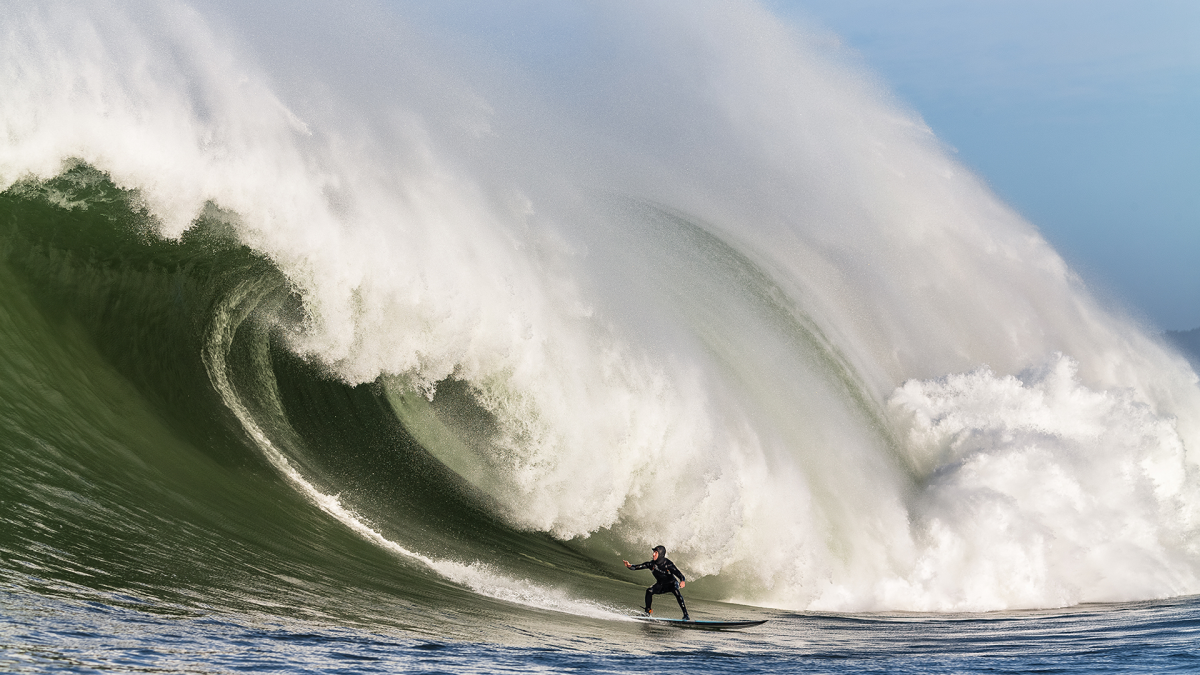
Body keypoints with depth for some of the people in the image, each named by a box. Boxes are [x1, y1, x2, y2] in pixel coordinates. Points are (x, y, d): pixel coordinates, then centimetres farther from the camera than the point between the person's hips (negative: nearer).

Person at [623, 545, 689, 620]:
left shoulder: (668, 564, -26)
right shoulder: (651, 564, -13)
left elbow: (678, 573, -33)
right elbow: (637, 567, -13)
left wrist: (682, 581, -54)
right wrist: (629, 566, -33)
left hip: (672, 583, -4)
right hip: (661, 585, 4)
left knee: (676, 592, -35)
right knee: (649, 591, -23)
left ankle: (686, 615, -35)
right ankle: (648, 612, -7)